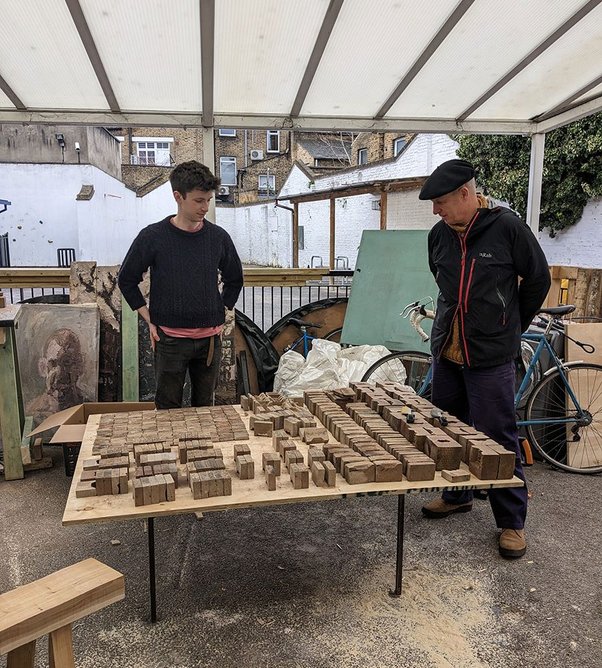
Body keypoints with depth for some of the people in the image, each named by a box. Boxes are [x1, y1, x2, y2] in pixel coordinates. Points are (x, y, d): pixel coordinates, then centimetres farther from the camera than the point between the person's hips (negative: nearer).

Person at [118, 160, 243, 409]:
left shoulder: (219, 237, 0)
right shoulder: (153, 237, -7)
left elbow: (234, 279, 16)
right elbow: (127, 280, 4)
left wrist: (221, 314, 8)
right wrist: (150, 320, -1)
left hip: (210, 338, 3)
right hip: (170, 339, -2)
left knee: (204, 407, 15)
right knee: (168, 409, 8)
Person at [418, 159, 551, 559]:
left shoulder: (507, 227, -10)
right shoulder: (439, 235, 4)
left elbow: (538, 279, 0)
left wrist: (511, 327, 7)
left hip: (491, 358, -6)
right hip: (446, 352, 6)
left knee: (497, 437, -1)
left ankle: (512, 521, 15)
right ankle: (457, 495, 35)